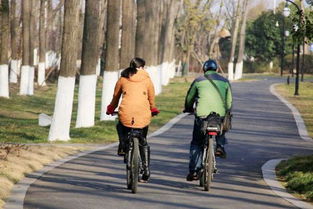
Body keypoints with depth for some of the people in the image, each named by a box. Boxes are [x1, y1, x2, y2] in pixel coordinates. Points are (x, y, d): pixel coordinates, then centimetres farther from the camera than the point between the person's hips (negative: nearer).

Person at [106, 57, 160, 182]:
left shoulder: (123, 79, 10)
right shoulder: (147, 80, 9)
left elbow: (115, 97, 19)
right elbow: (151, 98, 16)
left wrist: (110, 109, 36)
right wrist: (153, 110, 35)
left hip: (126, 115, 0)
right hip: (143, 116, 0)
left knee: (120, 126, 35)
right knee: (143, 142, 19)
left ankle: (122, 146, 11)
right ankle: (146, 169, 13)